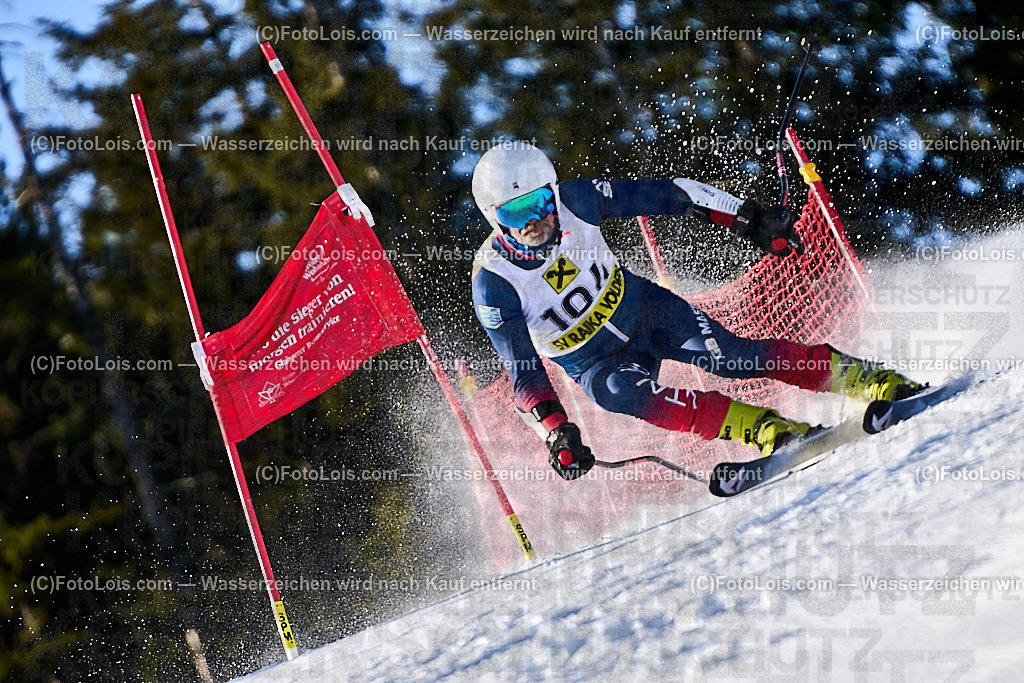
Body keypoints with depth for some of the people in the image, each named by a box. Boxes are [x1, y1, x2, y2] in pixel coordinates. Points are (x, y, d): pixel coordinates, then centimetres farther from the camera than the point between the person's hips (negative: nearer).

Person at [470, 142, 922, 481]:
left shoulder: (575, 201, -19)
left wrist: (748, 219, -12)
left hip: (643, 308, 1)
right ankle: (775, 432, -37)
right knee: (624, 392, -34)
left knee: (727, 356, -23)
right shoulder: (493, 284, -23)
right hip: (597, 363, -1)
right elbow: (525, 375, -21)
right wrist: (557, 434, -35)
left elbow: (663, 196, -9)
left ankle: (877, 382, -20)